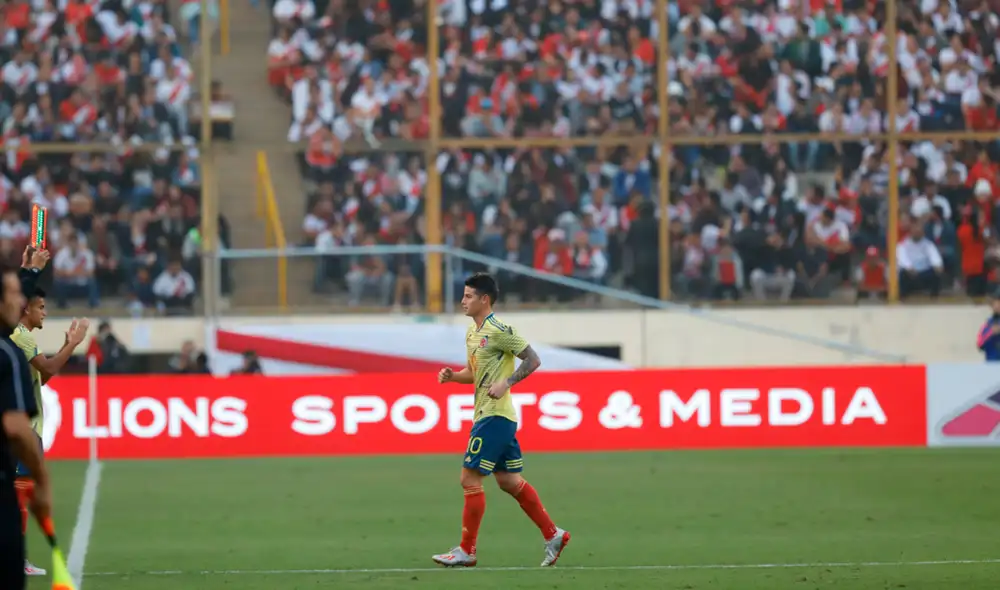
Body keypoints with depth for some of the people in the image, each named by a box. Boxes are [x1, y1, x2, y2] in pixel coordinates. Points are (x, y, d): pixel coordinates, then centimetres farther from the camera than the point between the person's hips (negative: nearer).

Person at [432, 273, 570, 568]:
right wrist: (452, 375, 5)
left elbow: (533, 359, -13)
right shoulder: (472, 332, 13)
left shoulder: (499, 331, -14)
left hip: (494, 416, -10)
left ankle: (466, 551, -2)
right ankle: (553, 535, 19)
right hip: (487, 414, 10)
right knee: (509, 481, 13)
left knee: (470, 479, -8)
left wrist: (506, 383, -21)